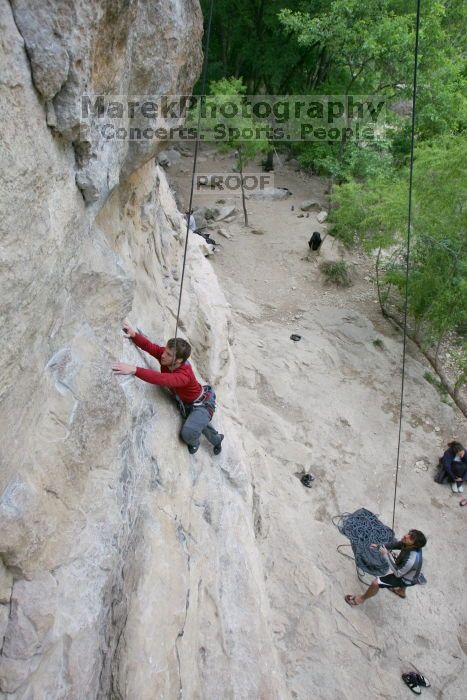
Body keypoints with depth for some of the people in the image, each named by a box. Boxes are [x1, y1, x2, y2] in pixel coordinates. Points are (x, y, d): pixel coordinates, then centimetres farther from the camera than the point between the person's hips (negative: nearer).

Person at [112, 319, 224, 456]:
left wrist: (134, 370, -71)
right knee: (198, 423, 31)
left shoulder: (184, 376, -44)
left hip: (203, 405, -8)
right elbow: (148, 346, -35)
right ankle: (217, 439, 62)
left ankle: (194, 442, 9)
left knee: (188, 433, -28)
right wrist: (134, 334, -56)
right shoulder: (165, 355, -24)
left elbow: (161, 379, -61)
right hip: (185, 403, 8)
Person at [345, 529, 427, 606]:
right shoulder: (408, 545, -25)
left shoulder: (411, 561, -45)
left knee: (376, 583, -11)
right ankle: (401, 591, 68)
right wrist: (379, 546, -14)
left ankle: (361, 599, 19)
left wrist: (386, 555, -33)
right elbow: (396, 545, -5)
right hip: (405, 572, 7)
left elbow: (398, 573, -30)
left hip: (406, 580, -7)